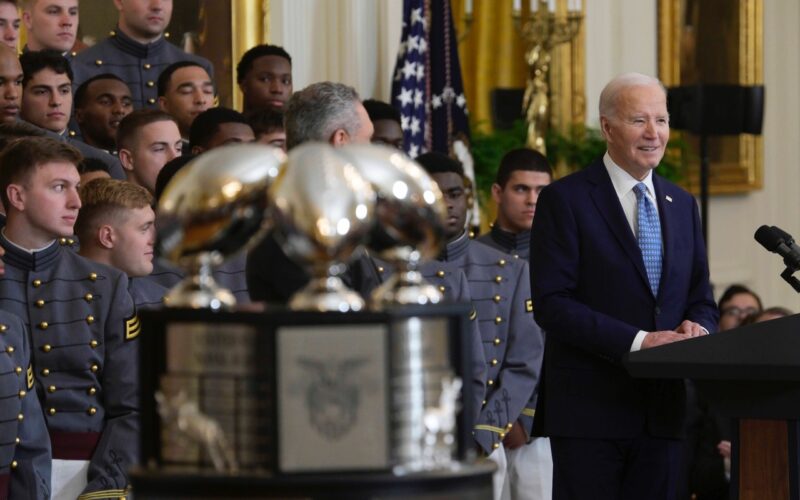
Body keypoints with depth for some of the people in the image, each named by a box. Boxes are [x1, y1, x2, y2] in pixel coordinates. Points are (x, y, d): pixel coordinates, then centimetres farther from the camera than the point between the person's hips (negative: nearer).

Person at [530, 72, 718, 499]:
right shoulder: (565, 200, -3)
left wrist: (696, 329, -7)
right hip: (589, 408, -5)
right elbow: (551, 304, -11)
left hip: (662, 412, 5)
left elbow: (701, 300, 18)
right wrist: (638, 341, -19)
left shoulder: (682, 204, 15)